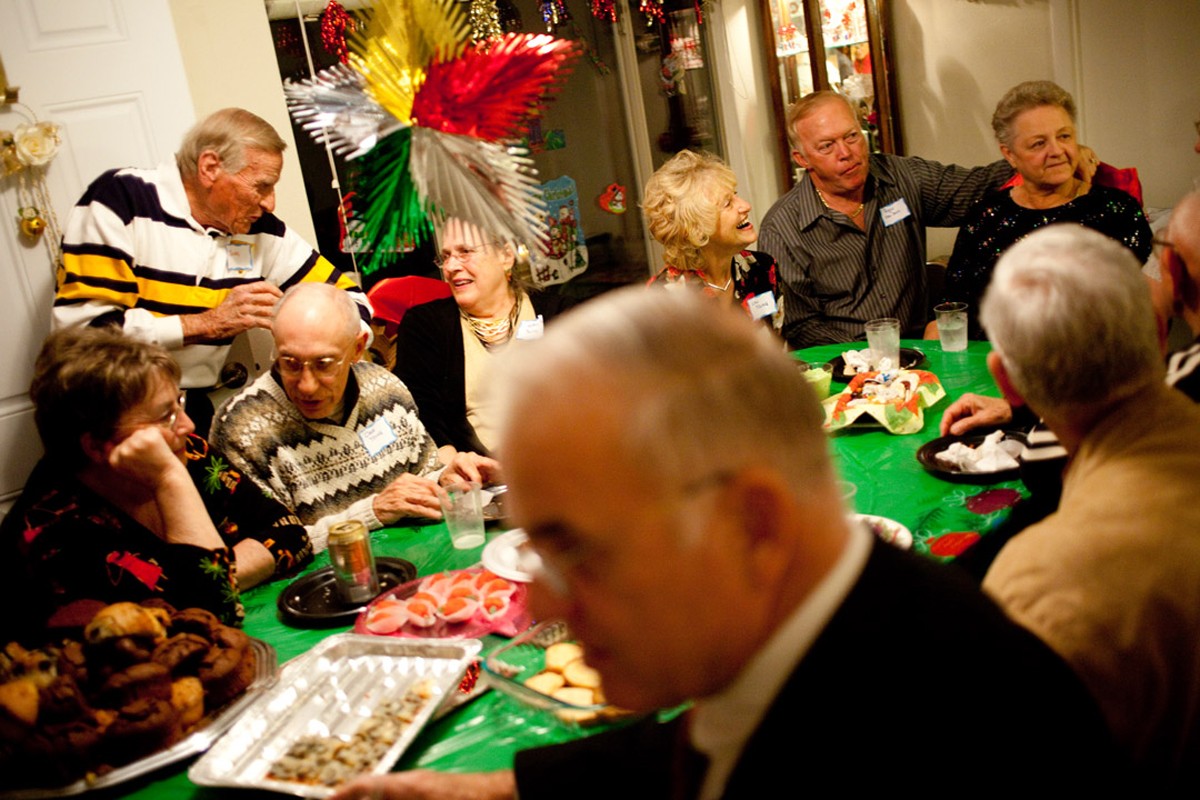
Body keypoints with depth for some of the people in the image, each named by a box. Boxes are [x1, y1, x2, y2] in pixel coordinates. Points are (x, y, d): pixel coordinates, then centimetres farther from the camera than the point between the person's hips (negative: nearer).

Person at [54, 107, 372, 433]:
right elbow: (79, 325, -20)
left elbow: (350, 299, 9)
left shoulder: (261, 230, 2)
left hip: (197, 408, 5)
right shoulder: (120, 199, -11)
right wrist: (207, 324, -19)